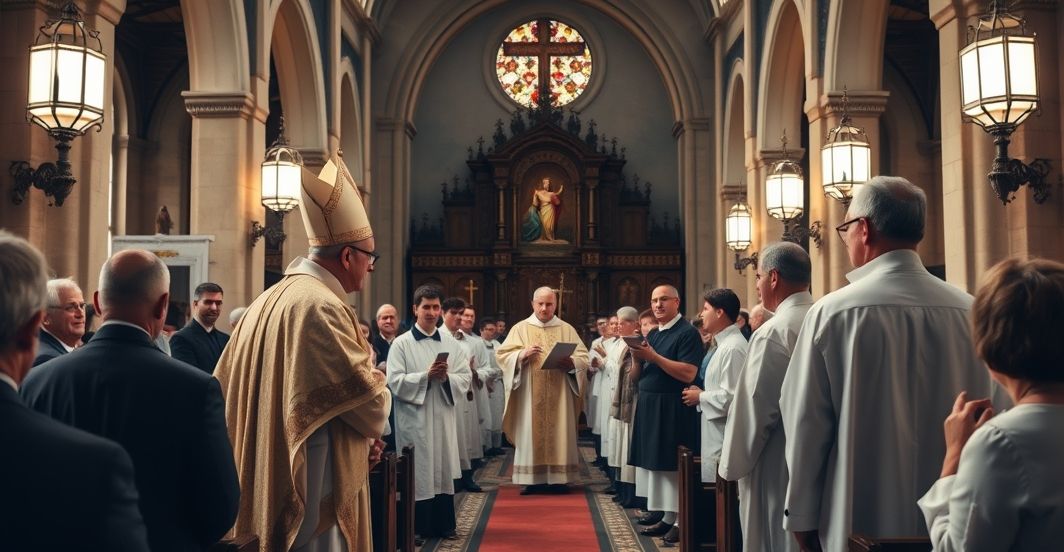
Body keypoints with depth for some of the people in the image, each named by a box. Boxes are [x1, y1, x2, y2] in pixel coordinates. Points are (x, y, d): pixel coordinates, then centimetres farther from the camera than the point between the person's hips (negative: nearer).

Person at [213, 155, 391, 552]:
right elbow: (370, 406, -20)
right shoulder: (320, 305, -17)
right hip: (315, 486, -10)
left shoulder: (268, 301, 11)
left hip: (271, 483, 10)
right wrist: (377, 406, 7)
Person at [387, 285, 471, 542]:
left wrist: (446, 377, -15)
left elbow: (466, 378, 4)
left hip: (444, 417, 4)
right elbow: (395, 382, -11)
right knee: (418, 472, 1)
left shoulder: (451, 343, 8)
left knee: (443, 469, 9)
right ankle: (417, 527, 9)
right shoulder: (401, 344, -3)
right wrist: (426, 375, -19)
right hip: (414, 419, -4)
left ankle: (444, 524, 19)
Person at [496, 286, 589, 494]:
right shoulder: (520, 328, 6)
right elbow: (502, 355, 0)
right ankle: (532, 479, 2)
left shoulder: (567, 329, 9)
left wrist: (570, 361, -17)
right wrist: (521, 355, -18)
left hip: (559, 395, 1)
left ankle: (558, 478, 5)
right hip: (530, 395, -1)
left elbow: (583, 358, 4)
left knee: (558, 433, 0)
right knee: (530, 433, -2)